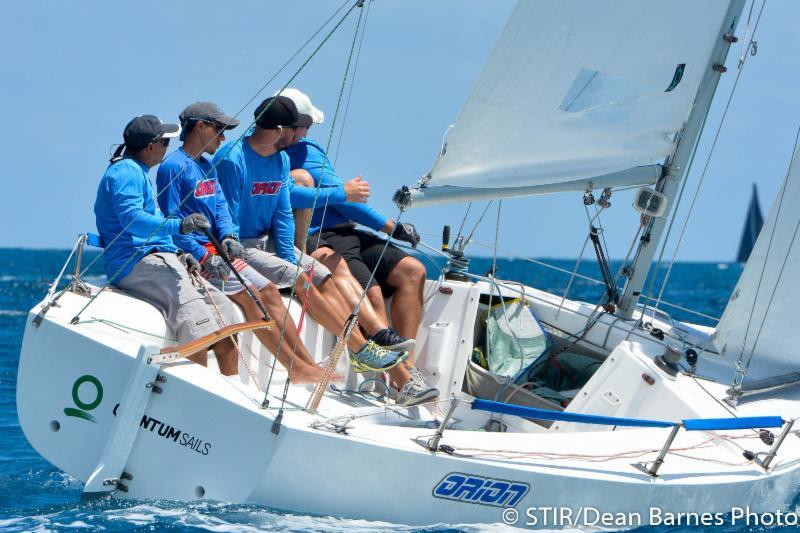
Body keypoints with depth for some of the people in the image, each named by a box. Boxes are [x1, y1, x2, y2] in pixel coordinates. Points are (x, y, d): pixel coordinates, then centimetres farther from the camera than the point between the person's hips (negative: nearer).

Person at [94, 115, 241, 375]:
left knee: (223, 309, 3)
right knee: (193, 311, -28)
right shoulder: (125, 171, -8)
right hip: (137, 262, -11)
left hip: (158, 260, 11)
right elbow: (131, 218, -24)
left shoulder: (136, 172, 27)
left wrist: (179, 254, 22)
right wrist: (178, 225, -34)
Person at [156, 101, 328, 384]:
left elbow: (220, 206, 13)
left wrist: (228, 237, -8)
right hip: (192, 254, -9)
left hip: (215, 250, 9)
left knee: (268, 290, -3)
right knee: (248, 295, -19)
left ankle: (307, 364, -6)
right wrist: (204, 257, -22)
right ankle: (297, 369, -19)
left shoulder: (207, 166, 19)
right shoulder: (173, 166, -10)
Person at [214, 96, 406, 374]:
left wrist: (290, 258, -4)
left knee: (322, 276, -8)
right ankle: (360, 350, -19)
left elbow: (283, 215, 9)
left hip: (267, 241, 8)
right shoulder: (232, 160, -18)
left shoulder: (281, 160, 7)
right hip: (240, 247, -8)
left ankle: (362, 346, -12)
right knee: (301, 279, -21)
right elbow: (227, 218, -18)